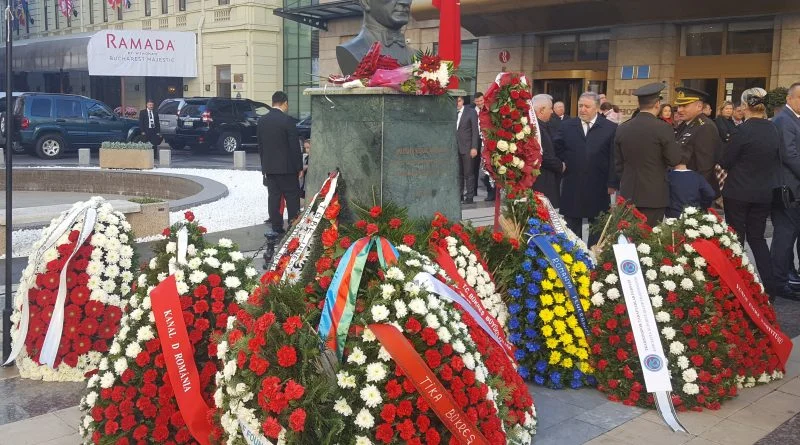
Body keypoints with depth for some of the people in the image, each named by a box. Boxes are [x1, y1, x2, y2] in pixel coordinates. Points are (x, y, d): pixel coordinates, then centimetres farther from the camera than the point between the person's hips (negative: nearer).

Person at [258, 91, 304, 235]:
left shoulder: (262, 120, 5)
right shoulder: (287, 120, -13)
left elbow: (260, 146, 11)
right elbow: (295, 146, -11)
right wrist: (299, 168, -4)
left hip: (269, 167, 5)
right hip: (286, 167, -5)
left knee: (273, 196, 8)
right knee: (292, 197, 2)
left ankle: (276, 227, 10)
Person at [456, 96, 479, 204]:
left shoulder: (471, 112, -1)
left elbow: (475, 130, -4)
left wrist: (474, 147, -10)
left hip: (467, 148, -4)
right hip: (456, 148, 4)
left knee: (468, 173, -1)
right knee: (458, 173, 7)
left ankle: (469, 197, 4)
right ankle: (459, 195, 14)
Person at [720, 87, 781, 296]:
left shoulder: (744, 130, -17)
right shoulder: (774, 130, 1)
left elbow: (726, 162, -9)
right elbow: (777, 161, 12)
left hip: (738, 192, -5)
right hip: (764, 192, 5)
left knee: (736, 238, 6)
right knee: (757, 236, 15)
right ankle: (769, 284, 10)